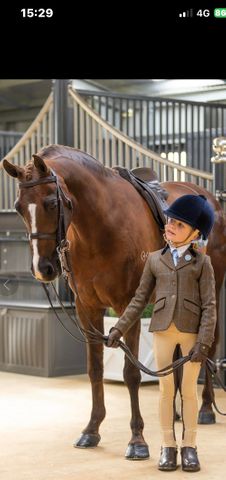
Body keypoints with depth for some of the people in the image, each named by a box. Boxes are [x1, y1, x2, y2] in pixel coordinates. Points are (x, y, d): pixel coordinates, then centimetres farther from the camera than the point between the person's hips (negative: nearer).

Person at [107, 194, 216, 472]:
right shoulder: (155, 260, 7)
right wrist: (119, 328, 4)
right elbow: (140, 299, 10)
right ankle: (168, 446, 13)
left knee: (189, 389, 4)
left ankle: (189, 446, 13)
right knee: (166, 388, 5)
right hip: (163, 329, 2)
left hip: (192, 332, -2)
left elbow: (209, 305, -5)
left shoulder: (202, 262, 0)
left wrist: (204, 342, -13)